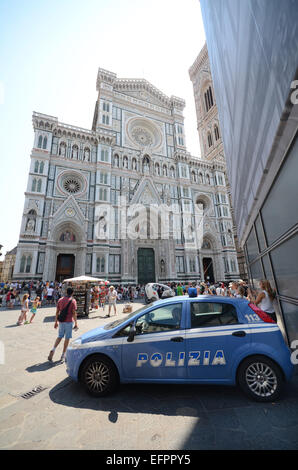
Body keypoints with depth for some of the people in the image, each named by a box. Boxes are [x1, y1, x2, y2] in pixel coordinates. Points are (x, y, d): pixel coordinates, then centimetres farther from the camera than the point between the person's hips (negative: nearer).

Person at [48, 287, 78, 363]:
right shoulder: (73, 300, -9)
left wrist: (56, 322, 17)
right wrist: (76, 323, -5)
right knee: (67, 338, 7)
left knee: (60, 337, 18)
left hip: (61, 321, 5)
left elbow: (57, 312, 8)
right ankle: (63, 355, 13)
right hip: (68, 321, -5)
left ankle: (53, 349, -2)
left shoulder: (60, 300, 6)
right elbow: (74, 313, -12)